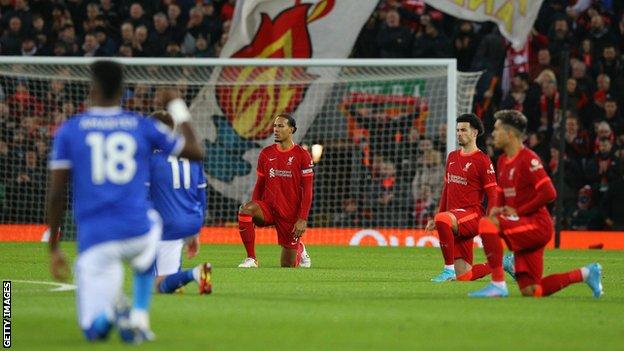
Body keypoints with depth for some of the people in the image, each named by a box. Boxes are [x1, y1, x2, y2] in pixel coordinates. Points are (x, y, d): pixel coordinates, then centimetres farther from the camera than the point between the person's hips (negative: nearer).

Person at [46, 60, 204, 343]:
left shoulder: (69, 130, 5)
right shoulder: (143, 126, 7)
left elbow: (56, 193, 1)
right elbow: (195, 152, 19)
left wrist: (53, 248, 9)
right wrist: (179, 110, 33)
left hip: (93, 239, 0)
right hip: (137, 232, 1)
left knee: (95, 331, 12)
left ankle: (112, 303, -26)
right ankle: (140, 316, 22)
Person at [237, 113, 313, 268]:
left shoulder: (302, 156, -6)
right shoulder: (266, 154, 5)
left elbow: (307, 190, -7)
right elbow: (259, 185, 12)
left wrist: (303, 219, -14)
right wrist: (253, 213, 5)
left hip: (290, 214, -3)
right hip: (268, 207, 3)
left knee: (288, 266, 3)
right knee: (245, 209, -33)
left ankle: (299, 249, 42)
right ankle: (251, 259, -25)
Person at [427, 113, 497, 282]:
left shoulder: (482, 160, -5)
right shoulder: (452, 157, 17)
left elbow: (492, 195, -8)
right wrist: (436, 219, 21)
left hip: (472, 213, -8)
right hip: (456, 221, 8)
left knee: (443, 220, -39)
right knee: (464, 276, 3)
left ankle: (449, 270, -29)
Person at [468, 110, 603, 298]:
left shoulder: (528, 159, -12)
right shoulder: (503, 161, 15)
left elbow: (549, 193, -20)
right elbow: (502, 196, 24)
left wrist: (518, 211, -16)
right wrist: (497, 209, 0)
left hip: (537, 225, -9)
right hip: (524, 231, 9)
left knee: (487, 224, -27)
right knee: (531, 292, 3)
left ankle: (498, 284, -26)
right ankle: (585, 273, 20)